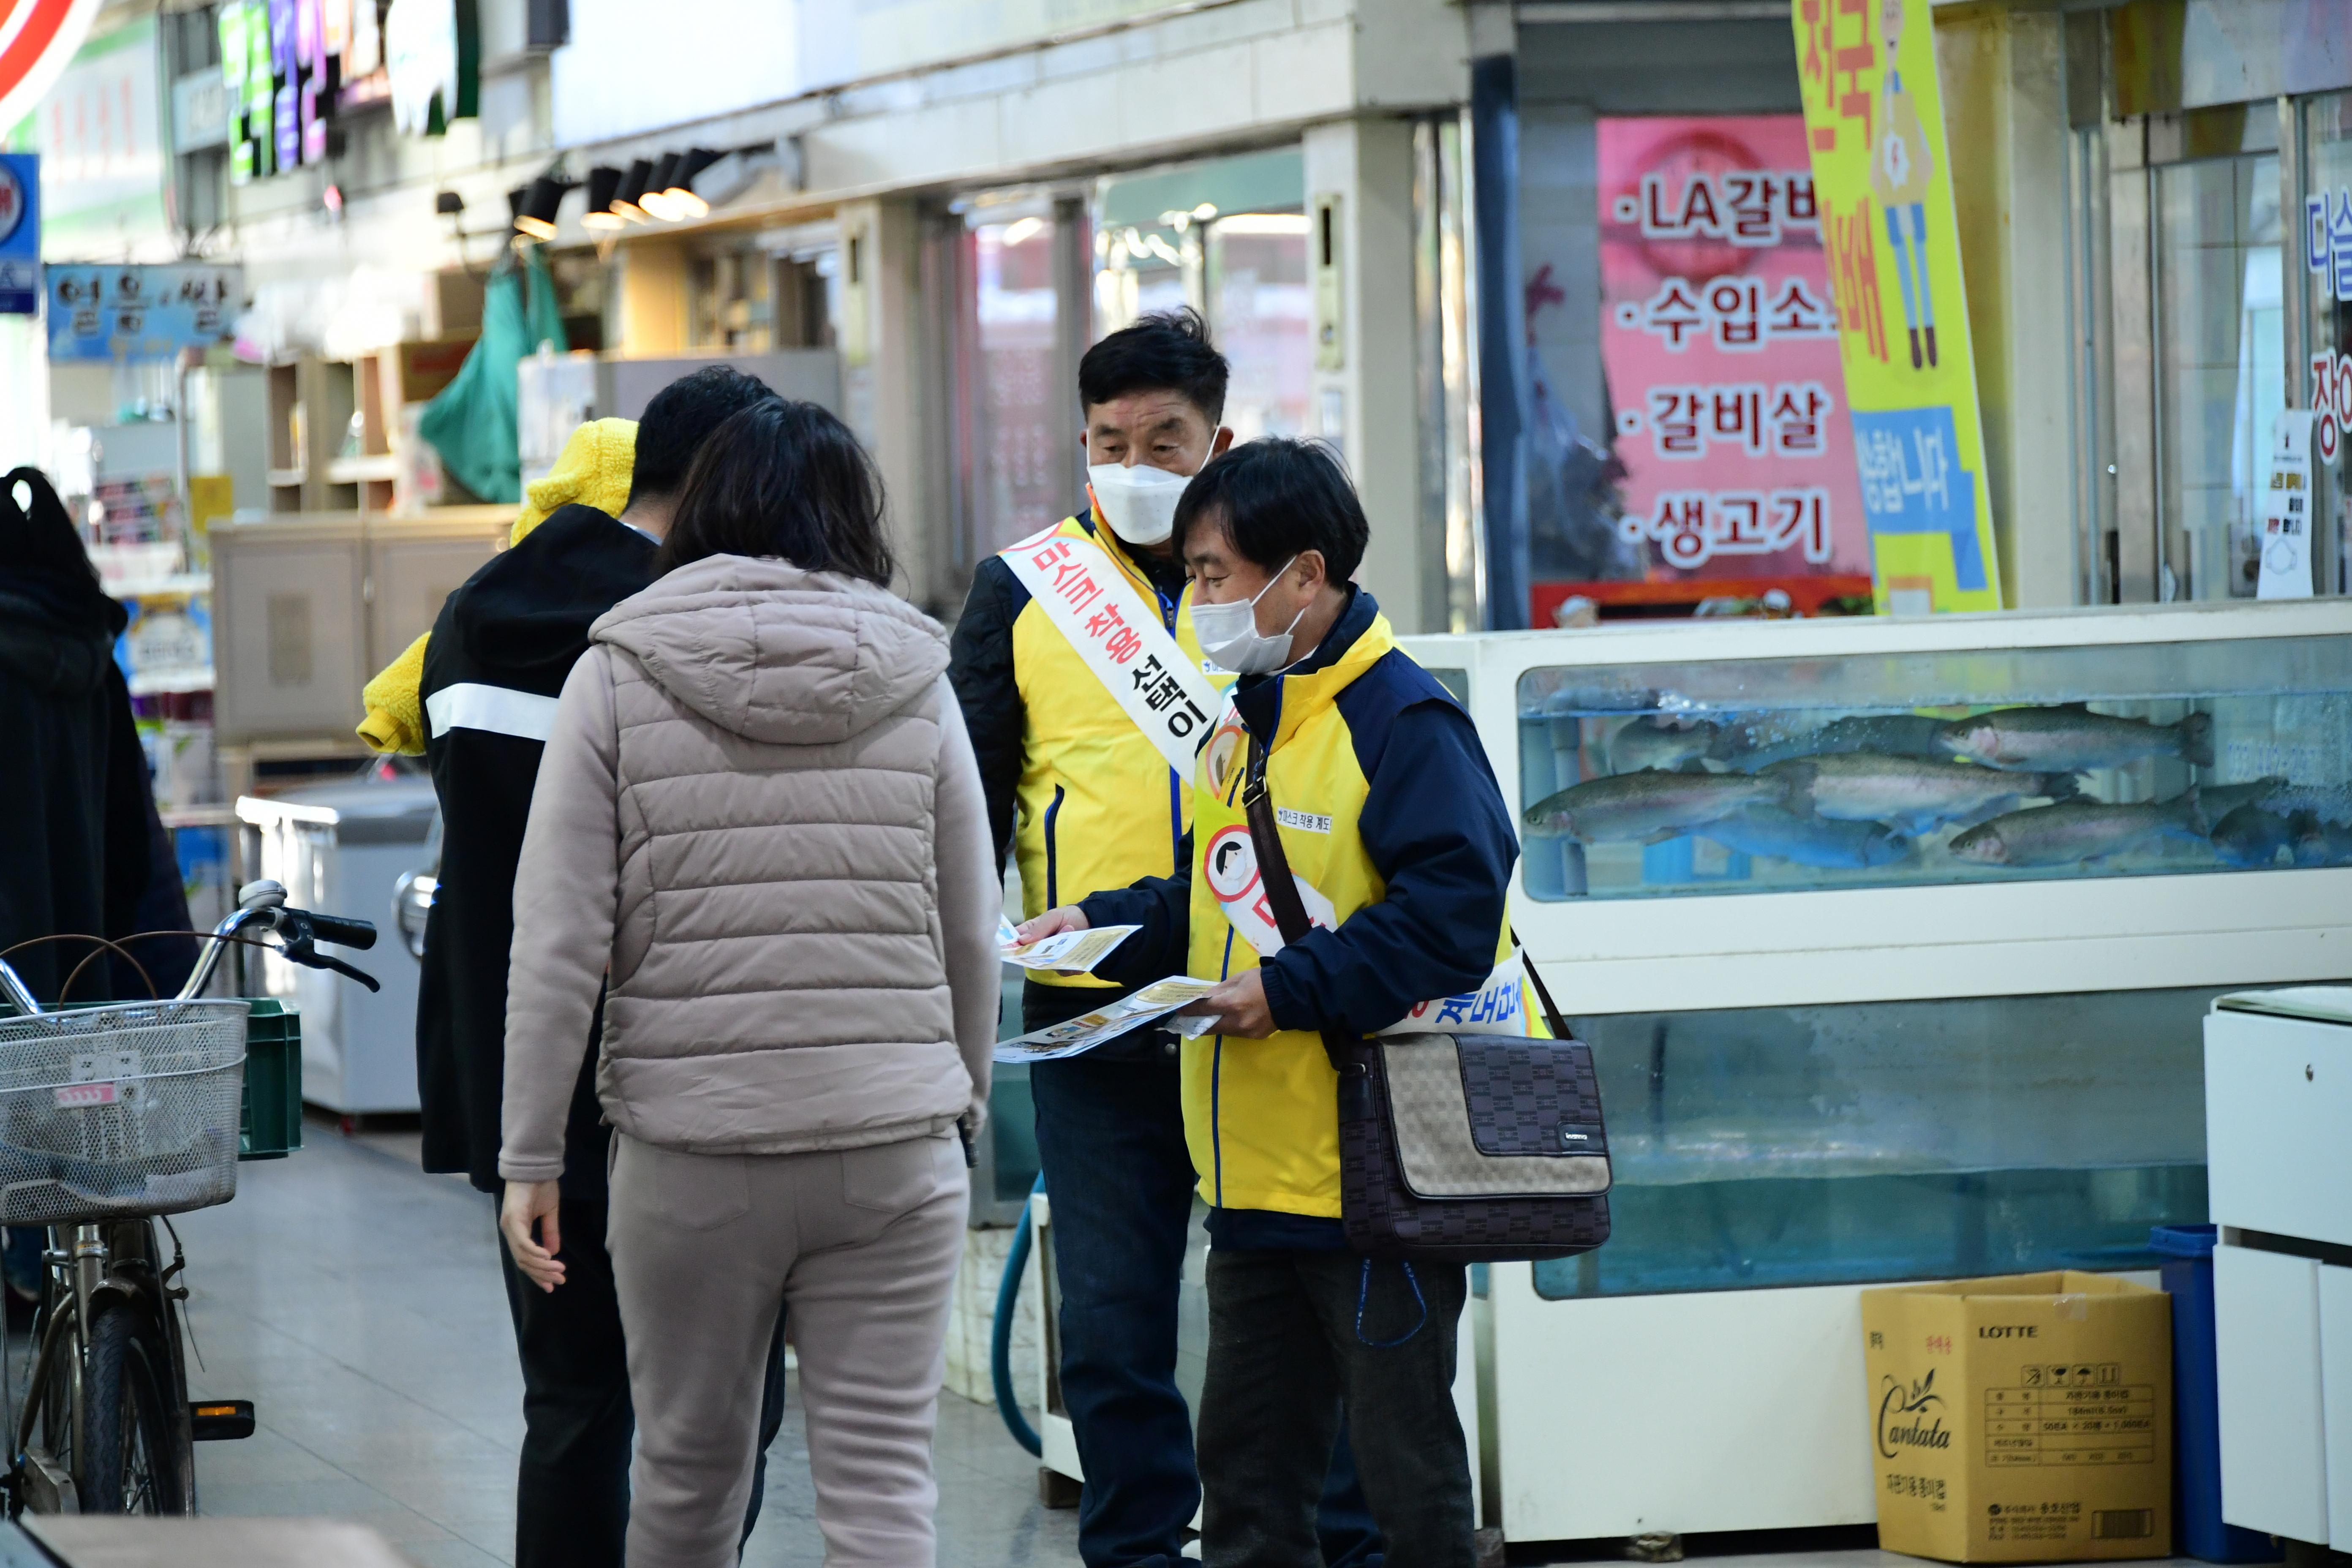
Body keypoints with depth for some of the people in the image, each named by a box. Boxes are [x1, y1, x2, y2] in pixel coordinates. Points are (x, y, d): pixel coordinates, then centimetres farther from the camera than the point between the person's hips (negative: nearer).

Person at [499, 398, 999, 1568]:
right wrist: (963, 1111, 22)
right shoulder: (914, 682, 5)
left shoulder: (616, 678, 0)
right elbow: (972, 935, 9)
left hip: (691, 1153, -1)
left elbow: (558, 942, -5)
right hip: (893, 1143, 1)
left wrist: (532, 1159, -1)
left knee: (689, 1469, 14)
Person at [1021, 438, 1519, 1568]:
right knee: (1248, 1467, 15)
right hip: (1255, 1173, 9)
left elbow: (1451, 913, -23)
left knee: (1404, 1467, 0)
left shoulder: (1402, 722, -15)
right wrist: (1103, 925, 9)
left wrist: (1292, 990, -24)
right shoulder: (1246, 723, 14)